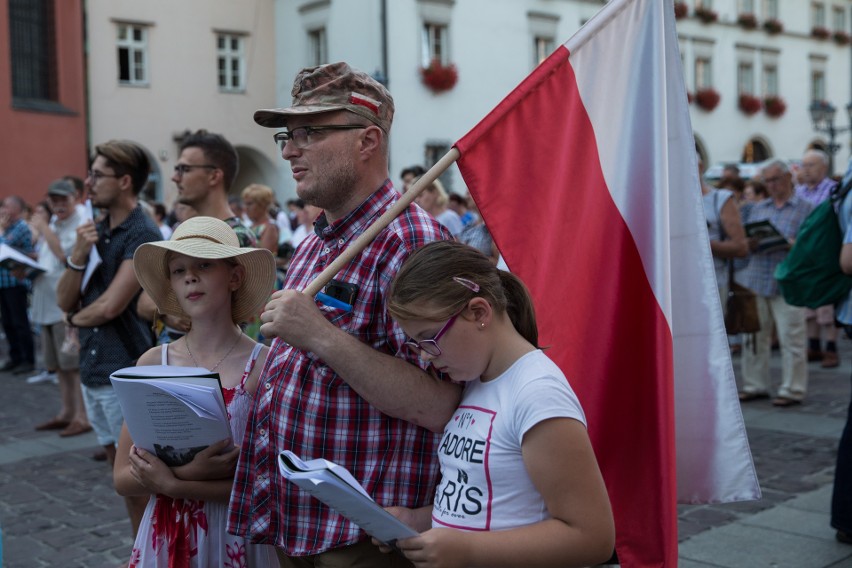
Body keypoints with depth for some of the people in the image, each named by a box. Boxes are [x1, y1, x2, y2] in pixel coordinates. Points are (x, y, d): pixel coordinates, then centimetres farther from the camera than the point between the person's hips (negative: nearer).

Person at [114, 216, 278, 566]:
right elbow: (123, 478, -2)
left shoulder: (264, 366, -13)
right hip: (166, 537, 2)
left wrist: (171, 483, -20)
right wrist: (187, 472, -19)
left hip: (236, 539, -2)